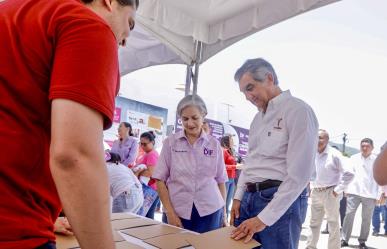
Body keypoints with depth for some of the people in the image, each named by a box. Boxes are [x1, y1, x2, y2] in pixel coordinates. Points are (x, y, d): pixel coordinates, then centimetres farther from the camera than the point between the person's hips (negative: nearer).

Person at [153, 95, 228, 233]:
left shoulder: (214, 144, 3)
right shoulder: (170, 142, 0)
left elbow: (220, 181, 8)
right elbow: (160, 180, 0)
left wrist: (223, 213, 7)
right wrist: (170, 213, -6)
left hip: (209, 212, 1)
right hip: (178, 212, -1)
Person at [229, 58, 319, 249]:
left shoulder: (298, 110, -11)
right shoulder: (258, 118, 15)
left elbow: (299, 175, -17)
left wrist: (264, 218, -17)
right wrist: (238, 197, 10)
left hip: (282, 200, -7)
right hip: (249, 197, 7)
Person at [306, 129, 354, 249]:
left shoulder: (334, 154, -12)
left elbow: (349, 174, -13)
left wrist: (338, 190, -13)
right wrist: (311, 187, 11)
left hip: (330, 193, -5)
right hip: (316, 193, 6)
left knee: (333, 224, 7)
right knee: (314, 223, 14)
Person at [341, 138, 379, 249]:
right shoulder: (354, 158, 7)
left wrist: (377, 195, -1)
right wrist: (347, 189, 3)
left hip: (370, 194, -1)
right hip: (354, 192, 1)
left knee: (366, 218, 5)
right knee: (349, 215, -1)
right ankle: (344, 239, 6)